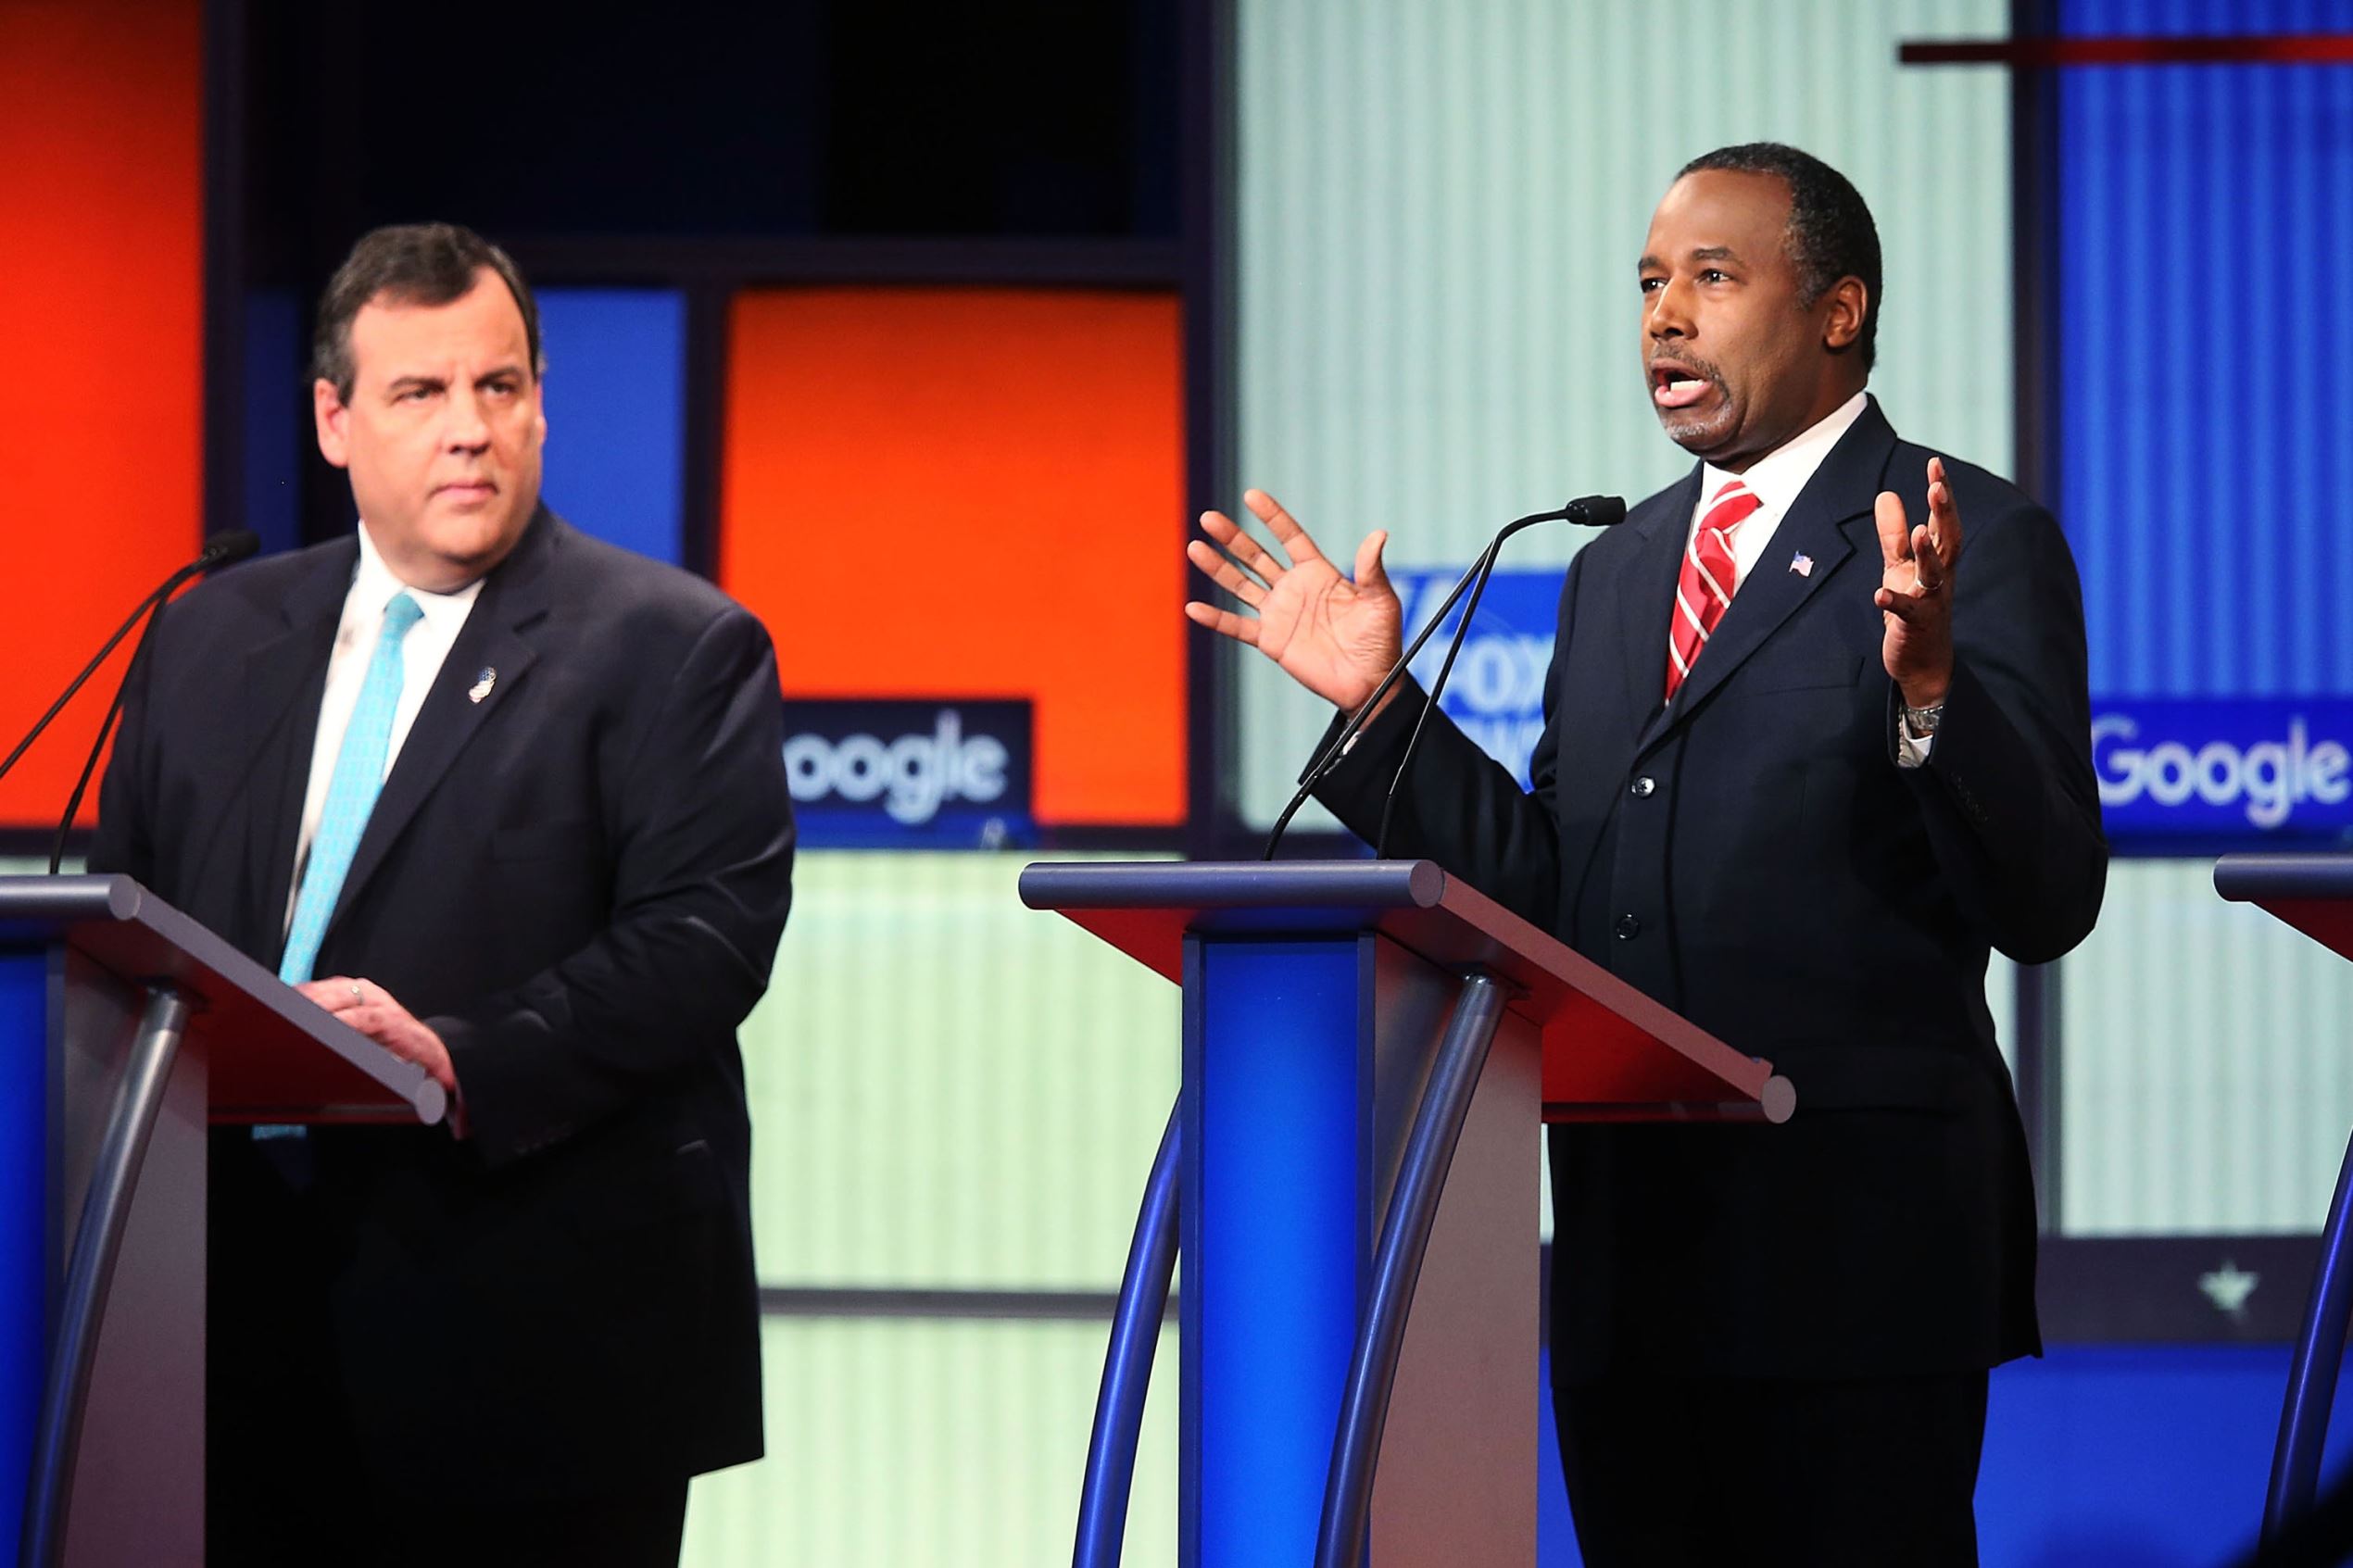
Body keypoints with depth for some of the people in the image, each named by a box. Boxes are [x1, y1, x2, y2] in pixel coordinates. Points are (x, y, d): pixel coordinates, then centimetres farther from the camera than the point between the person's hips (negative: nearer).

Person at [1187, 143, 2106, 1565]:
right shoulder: (1617, 570, 18)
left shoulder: (1983, 543, -4)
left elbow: (2048, 905, -11)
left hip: (1853, 1243, -7)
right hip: (1628, 1236, 7)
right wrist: (1379, 700, 8)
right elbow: (1549, 890, 16)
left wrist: (1929, 688, -28)